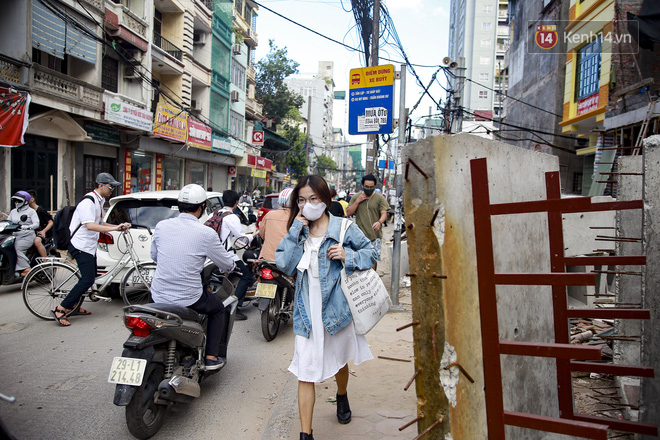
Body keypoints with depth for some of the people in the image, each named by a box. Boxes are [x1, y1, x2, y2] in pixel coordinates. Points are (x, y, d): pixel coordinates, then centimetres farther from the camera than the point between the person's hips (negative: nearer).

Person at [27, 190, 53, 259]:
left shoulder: (41, 210, -10)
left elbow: (51, 222, -10)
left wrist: (44, 231, -26)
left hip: (45, 232, -9)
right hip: (34, 232, 9)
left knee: (37, 241, -38)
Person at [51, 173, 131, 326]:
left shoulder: (99, 201, 14)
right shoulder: (88, 202, -19)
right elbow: (90, 225, -31)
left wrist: (118, 227, 10)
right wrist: (114, 228, -35)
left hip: (90, 245, 11)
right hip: (81, 246, -11)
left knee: (90, 276, 16)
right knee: (87, 280, -15)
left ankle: (73, 306, 28)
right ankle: (60, 310, -8)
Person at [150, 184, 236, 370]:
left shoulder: (161, 226, -2)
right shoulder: (206, 234, -14)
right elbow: (227, 265, -2)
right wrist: (230, 265, 23)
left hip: (158, 296, 4)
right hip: (188, 300, -4)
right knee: (218, 309, 24)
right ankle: (211, 357, 18)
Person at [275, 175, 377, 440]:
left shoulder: (344, 228, -6)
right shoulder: (298, 231, 3)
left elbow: (371, 252, 1)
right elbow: (285, 265, -9)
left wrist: (348, 256, -17)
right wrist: (296, 232, -15)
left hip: (337, 308, -1)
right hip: (307, 312, 1)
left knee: (339, 361, 24)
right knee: (305, 373, 0)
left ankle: (342, 397, 56)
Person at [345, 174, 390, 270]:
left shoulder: (380, 198, 1)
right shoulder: (355, 197, 7)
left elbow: (384, 213, -8)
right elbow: (348, 213, 3)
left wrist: (379, 222, -30)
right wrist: (358, 201, -9)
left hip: (375, 235, -1)